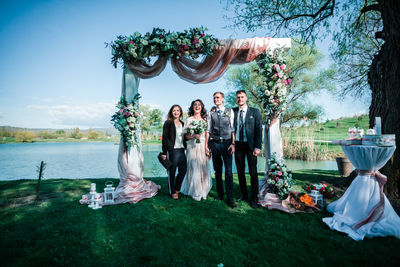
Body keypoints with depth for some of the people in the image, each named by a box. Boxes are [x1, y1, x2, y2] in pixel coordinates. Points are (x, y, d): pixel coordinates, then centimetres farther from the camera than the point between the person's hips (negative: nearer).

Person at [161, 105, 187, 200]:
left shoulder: (182, 123, 15)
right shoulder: (168, 123, -2)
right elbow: (164, 138, -6)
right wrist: (164, 153, -11)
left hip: (182, 150, 6)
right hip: (172, 150, -6)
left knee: (183, 171, 8)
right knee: (172, 172, 4)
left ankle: (177, 189, 28)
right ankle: (173, 192, 20)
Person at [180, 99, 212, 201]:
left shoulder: (205, 120, 11)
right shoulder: (189, 120, 4)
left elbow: (207, 135, 10)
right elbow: (187, 135, 4)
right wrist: (193, 136, -16)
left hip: (203, 147, 3)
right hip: (193, 147, -2)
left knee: (204, 169, 4)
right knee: (194, 169, -4)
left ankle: (203, 192, 20)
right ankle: (195, 193, 10)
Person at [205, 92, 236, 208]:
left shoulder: (230, 111, 5)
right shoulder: (211, 114, 10)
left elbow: (233, 129, 1)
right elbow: (208, 130, 8)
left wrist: (233, 143, -8)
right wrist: (206, 146, 4)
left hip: (227, 143, -2)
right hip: (215, 144, 2)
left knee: (229, 171, -4)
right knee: (217, 171, 10)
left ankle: (230, 199, 5)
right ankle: (220, 195, 24)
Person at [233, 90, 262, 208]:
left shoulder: (255, 111, 1)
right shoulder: (233, 111, 7)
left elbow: (259, 130, -3)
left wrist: (258, 147, -10)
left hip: (250, 145, -2)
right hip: (238, 145, 3)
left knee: (253, 172, 1)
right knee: (240, 171, 11)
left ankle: (254, 198, 15)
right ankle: (244, 194, 27)